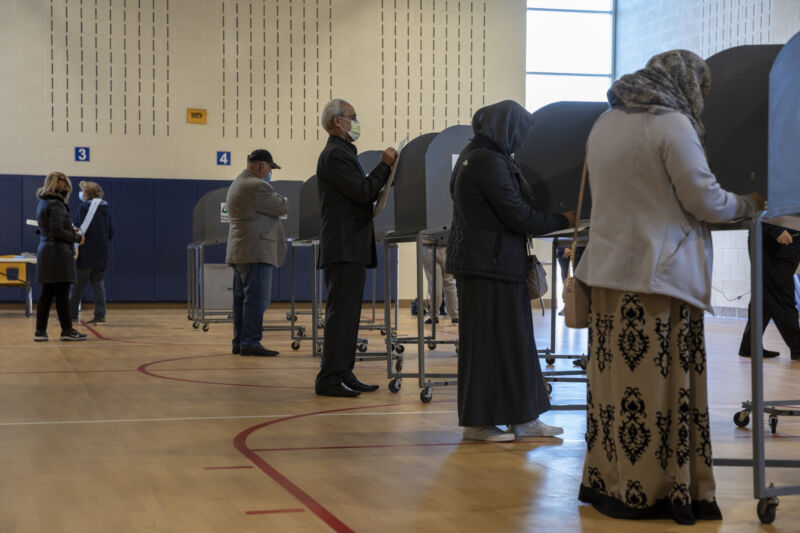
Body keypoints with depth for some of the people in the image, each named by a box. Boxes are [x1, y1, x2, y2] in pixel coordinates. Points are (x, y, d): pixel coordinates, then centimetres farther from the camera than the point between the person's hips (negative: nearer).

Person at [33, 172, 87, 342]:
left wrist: (71, 232, 17)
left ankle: (40, 331, 10)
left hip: (45, 252, 9)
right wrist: (77, 238, -8)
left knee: (46, 294, 10)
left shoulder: (42, 203, 17)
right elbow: (57, 230, -19)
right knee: (62, 294, -2)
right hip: (58, 254, -9)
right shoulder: (55, 204, -13)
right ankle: (67, 330, 4)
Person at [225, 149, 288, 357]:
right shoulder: (256, 186, -15)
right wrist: (280, 197, 9)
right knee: (256, 298, -10)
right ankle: (250, 342, -11)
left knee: (242, 298, 12)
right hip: (256, 252, -11)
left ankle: (239, 341, 15)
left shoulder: (236, 184, 20)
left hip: (239, 253, 11)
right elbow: (283, 207, -10)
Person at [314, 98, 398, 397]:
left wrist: (385, 171, 12)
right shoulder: (334, 155, -11)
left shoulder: (343, 153, 22)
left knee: (347, 314, 11)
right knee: (340, 313, -12)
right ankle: (329, 378, -11)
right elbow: (363, 192, -18)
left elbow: (361, 193, 22)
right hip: (343, 247, -11)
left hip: (352, 248, 11)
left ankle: (343, 373, 14)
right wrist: (385, 165, -8)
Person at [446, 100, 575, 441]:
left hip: (496, 261, 11)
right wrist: (564, 220, -7)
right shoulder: (489, 162, -17)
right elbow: (519, 217, -18)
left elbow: (515, 204, 21)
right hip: (489, 264, -11)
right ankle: (478, 422, 5)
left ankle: (521, 419, 17)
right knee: (488, 340, -3)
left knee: (513, 339, 12)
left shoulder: (475, 155, 16)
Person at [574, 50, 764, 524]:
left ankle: (608, 483, 13)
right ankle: (658, 494, 4)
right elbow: (706, 202, -9)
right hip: (660, 273, -7)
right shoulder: (673, 124, -10)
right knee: (662, 385, -1)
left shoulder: (605, 123, 14)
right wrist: (748, 204, 9)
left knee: (616, 381, 9)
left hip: (610, 269, 7)